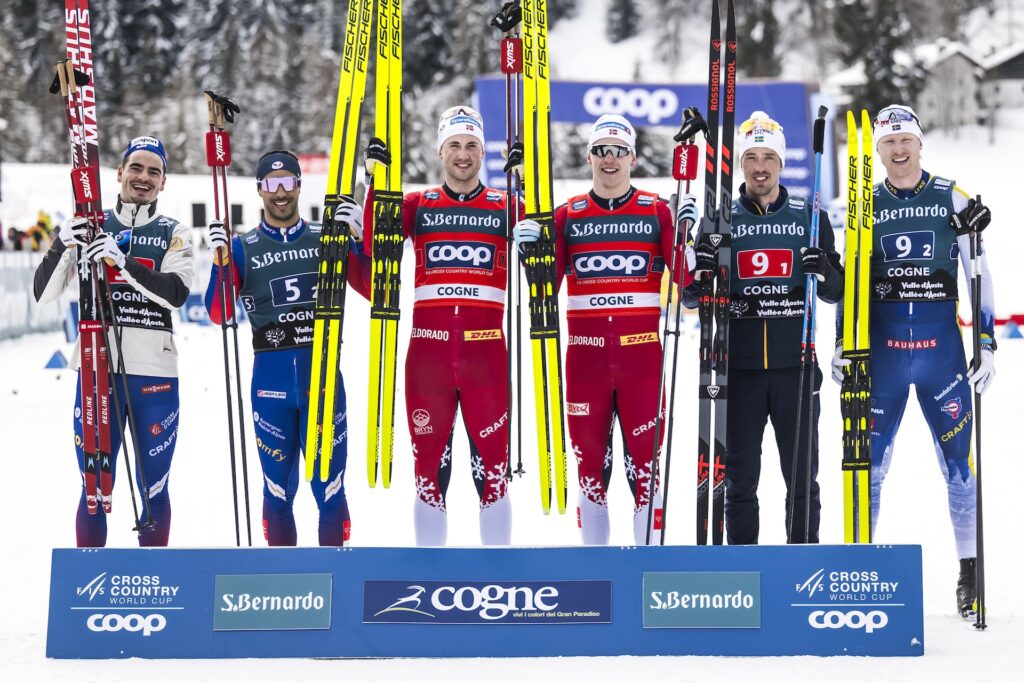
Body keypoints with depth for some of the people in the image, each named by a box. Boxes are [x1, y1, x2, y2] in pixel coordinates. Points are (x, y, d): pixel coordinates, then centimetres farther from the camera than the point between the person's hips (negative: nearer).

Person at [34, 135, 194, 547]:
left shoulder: (173, 234, 8)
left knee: (154, 487, 4)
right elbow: (43, 293, 3)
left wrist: (123, 262, -24)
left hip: (154, 373, 0)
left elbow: (177, 293, -11)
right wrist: (63, 246, -15)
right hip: (97, 369, 0)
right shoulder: (91, 228, 9)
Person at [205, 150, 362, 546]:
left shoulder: (327, 239, 10)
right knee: (279, 487, 5)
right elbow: (220, 313, -1)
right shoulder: (243, 247, 8)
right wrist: (220, 259, -14)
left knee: (330, 486, -2)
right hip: (271, 375, 0)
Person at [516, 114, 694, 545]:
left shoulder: (657, 212, 6)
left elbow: (685, 278, 0)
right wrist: (531, 248, -9)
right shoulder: (568, 216, 9)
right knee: (589, 460, 6)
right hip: (585, 353, 2)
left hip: (642, 353, -2)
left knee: (645, 460, -3)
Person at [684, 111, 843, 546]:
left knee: (802, 476, 4)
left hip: (795, 364, 0)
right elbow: (690, 297, 8)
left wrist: (823, 271, -13)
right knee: (740, 477, 5)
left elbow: (836, 293, 9)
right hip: (738, 365, 0)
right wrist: (701, 274, -14)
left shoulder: (810, 218, 7)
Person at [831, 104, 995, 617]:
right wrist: (842, 345, 7)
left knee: (958, 464, -1)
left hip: (941, 345, -1)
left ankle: (970, 573, 8)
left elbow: (979, 275, 6)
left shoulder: (953, 200, 3)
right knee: (870, 464, 1)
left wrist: (987, 345, 2)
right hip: (882, 348, 1)